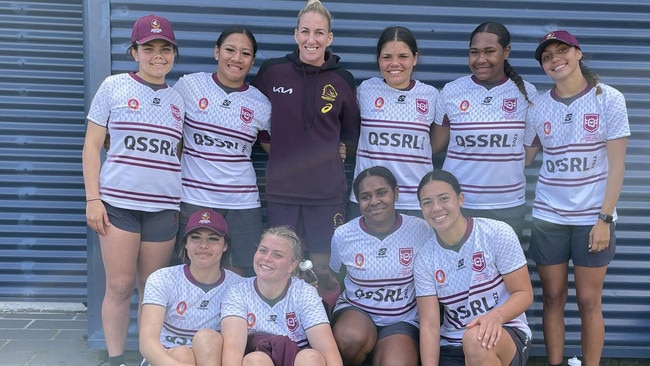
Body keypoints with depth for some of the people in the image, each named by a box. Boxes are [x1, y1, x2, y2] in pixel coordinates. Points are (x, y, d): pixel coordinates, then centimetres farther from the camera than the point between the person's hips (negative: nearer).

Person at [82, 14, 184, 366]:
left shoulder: (178, 99, 11)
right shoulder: (114, 86, 2)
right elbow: (92, 145, 1)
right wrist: (93, 199, -6)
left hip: (164, 207, 3)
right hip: (118, 202, -2)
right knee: (119, 286, -2)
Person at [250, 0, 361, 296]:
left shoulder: (342, 80, 1)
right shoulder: (271, 71, -1)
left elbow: (352, 133, 15)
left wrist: (337, 150, 5)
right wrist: (272, 145, 5)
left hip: (327, 190, 0)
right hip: (281, 187, 0)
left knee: (324, 269, 6)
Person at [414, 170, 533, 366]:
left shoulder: (498, 234, -10)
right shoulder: (425, 259, -3)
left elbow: (524, 293, -8)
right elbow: (429, 324, -7)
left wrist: (496, 315, -29)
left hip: (507, 335, -2)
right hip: (452, 346, 3)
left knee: (475, 339, -35)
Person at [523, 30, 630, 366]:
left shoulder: (609, 99, -5)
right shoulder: (539, 106, 3)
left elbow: (616, 165, -7)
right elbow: (521, 159, 9)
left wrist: (605, 219, -12)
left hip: (593, 217, -2)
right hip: (548, 217, 2)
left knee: (588, 301, 3)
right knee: (553, 298, 7)